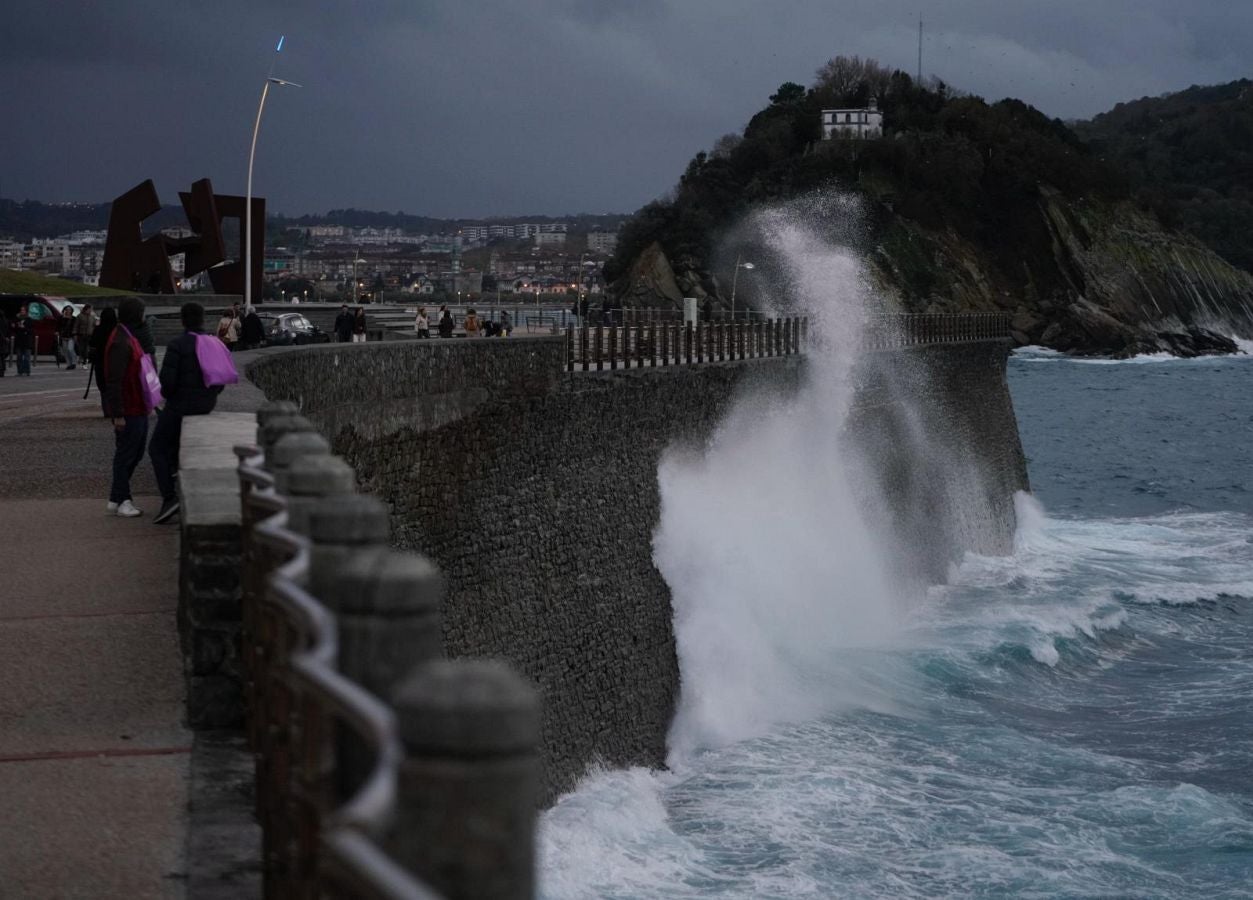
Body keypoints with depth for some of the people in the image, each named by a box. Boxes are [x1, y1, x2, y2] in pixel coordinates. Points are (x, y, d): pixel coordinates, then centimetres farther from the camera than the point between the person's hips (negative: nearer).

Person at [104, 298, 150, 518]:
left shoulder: (128, 338, 13)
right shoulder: (119, 343, -20)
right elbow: (113, 382, -23)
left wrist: (146, 404, 21)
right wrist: (118, 415, -24)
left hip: (138, 408, 10)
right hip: (128, 412, -10)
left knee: (136, 453, 15)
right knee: (126, 454, -1)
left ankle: (117, 499, 22)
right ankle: (121, 501, 8)